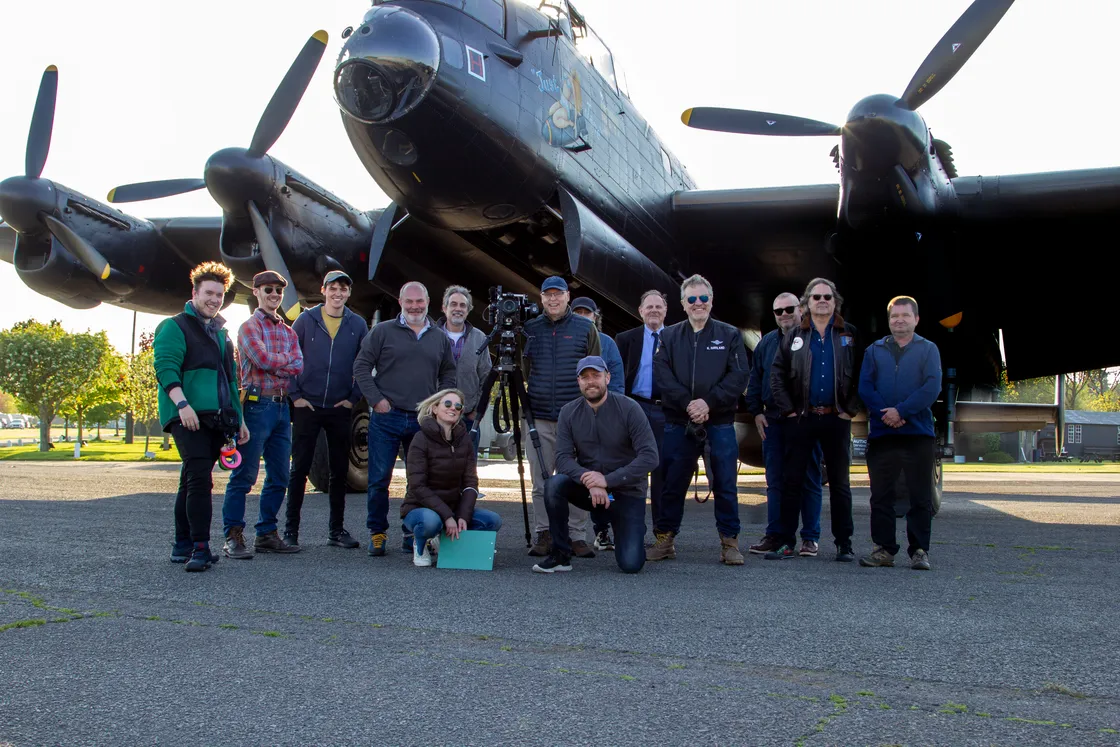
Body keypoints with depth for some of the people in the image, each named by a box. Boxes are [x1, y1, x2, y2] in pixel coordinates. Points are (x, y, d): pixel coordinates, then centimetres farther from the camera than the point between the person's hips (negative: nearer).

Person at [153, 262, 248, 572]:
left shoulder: (221, 333, 23)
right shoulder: (175, 326, 0)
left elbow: (230, 379, 27)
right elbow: (165, 366, -13)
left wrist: (239, 418, 23)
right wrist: (182, 403, -26)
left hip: (215, 419, 7)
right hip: (187, 417, -7)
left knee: (193, 481, 12)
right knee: (200, 478, -17)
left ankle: (183, 546, 19)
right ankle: (200, 547, -16)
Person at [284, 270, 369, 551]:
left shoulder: (357, 325, 5)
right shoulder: (306, 320, 1)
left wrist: (354, 398, 1)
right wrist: (295, 395, -4)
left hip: (340, 409, 2)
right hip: (307, 406, -2)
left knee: (340, 470, 6)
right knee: (300, 468, 1)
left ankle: (336, 529, 17)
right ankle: (291, 529, 9)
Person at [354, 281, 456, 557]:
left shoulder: (440, 337, 13)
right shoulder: (382, 331, 3)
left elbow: (448, 374, 20)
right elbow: (361, 366, 1)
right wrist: (375, 399, -8)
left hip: (424, 420, 3)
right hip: (386, 418, -3)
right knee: (379, 479, 0)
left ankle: (413, 534, 18)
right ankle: (377, 533, 13)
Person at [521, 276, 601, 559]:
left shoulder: (585, 328, 6)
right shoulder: (529, 329, 11)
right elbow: (521, 372, 18)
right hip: (538, 419, 2)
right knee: (541, 481, 4)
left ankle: (576, 535, 10)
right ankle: (543, 535, 13)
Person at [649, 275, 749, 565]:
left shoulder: (730, 335, 6)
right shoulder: (669, 336, 10)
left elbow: (739, 376, -4)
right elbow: (662, 374, -2)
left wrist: (709, 402, -15)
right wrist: (687, 403, -16)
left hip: (720, 423, -1)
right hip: (678, 423, 1)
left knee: (725, 484, 2)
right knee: (673, 484, 6)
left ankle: (729, 542, 12)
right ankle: (664, 540, 16)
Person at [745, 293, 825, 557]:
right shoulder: (767, 342, 13)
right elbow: (754, 380, 16)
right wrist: (756, 411, 7)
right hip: (773, 421, 4)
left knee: (809, 480, 3)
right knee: (775, 481, 7)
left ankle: (810, 538, 9)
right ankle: (774, 535, 13)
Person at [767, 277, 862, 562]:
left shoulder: (850, 335, 7)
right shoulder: (794, 335, 8)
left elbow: (860, 376, 5)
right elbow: (777, 374, 6)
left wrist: (850, 410, -4)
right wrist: (788, 409, -3)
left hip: (836, 419, 0)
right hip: (801, 419, 0)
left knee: (840, 483, 6)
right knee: (791, 481, 0)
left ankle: (844, 544, 13)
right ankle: (786, 543, 6)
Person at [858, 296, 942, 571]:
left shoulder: (928, 350, 7)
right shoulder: (874, 350, 13)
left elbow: (932, 387, -5)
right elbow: (865, 387, 3)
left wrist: (901, 411, -15)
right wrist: (885, 413, -12)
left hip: (918, 434, -2)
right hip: (881, 433, 2)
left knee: (920, 496, 0)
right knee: (881, 495, 3)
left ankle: (919, 551, 8)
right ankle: (884, 549, 10)